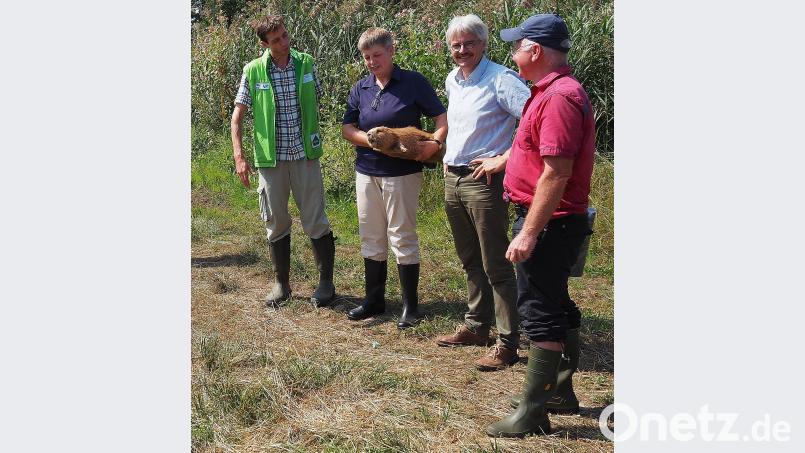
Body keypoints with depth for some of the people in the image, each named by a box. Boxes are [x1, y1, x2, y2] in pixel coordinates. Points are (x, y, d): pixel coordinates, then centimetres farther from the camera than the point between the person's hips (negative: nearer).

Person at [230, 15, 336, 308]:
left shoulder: (306, 64, 1)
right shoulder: (253, 71, -3)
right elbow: (237, 116, 0)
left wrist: (314, 144, 5)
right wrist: (239, 157, -9)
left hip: (305, 157, 0)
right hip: (270, 159, 0)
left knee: (315, 221, 1)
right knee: (276, 223, 10)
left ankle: (326, 283, 13)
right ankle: (281, 284, 24)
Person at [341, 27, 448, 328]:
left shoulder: (413, 83, -4)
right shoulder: (360, 89, 8)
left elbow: (443, 118, -4)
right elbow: (347, 128, 6)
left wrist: (435, 143, -23)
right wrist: (370, 140, -13)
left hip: (403, 173, -5)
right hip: (367, 172, 5)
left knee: (402, 236, -1)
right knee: (371, 238, 12)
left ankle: (410, 305, 11)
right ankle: (374, 300, 25)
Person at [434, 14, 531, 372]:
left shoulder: (501, 79, -15)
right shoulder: (452, 81, 11)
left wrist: (503, 159, -22)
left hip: (484, 181, -8)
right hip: (453, 179, 8)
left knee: (496, 266, -3)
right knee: (470, 261, 18)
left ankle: (507, 343, 4)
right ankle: (476, 326, 31)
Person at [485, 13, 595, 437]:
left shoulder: (559, 97, -20)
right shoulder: (554, 91, 14)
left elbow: (556, 173, -26)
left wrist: (529, 232, -26)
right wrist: (500, 159, 32)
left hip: (548, 223, -11)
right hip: (549, 222, 11)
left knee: (540, 311, -4)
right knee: (557, 307, 18)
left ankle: (533, 412, 5)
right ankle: (560, 391, 32)